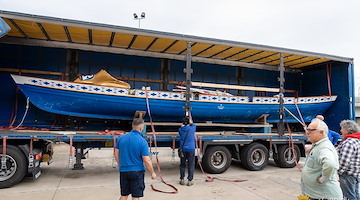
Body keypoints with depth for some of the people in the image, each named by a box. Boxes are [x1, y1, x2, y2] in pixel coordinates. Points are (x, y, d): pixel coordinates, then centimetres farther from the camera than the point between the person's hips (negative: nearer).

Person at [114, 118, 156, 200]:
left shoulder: (121, 138, -1)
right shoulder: (142, 142, -15)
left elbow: (116, 154, 8)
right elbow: (147, 161, -15)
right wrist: (152, 173, -1)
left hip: (123, 171, 5)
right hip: (137, 172, -4)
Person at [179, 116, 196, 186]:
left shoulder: (181, 129, -2)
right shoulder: (192, 128, -5)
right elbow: (193, 124, 18)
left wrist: (183, 125, 38)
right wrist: (191, 122, 36)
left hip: (183, 149, 2)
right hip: (191, 150, -2)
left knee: (182, 165, 12)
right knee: (191, 166, 4)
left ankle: (182, 180, 18)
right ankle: (190, 180, 6)